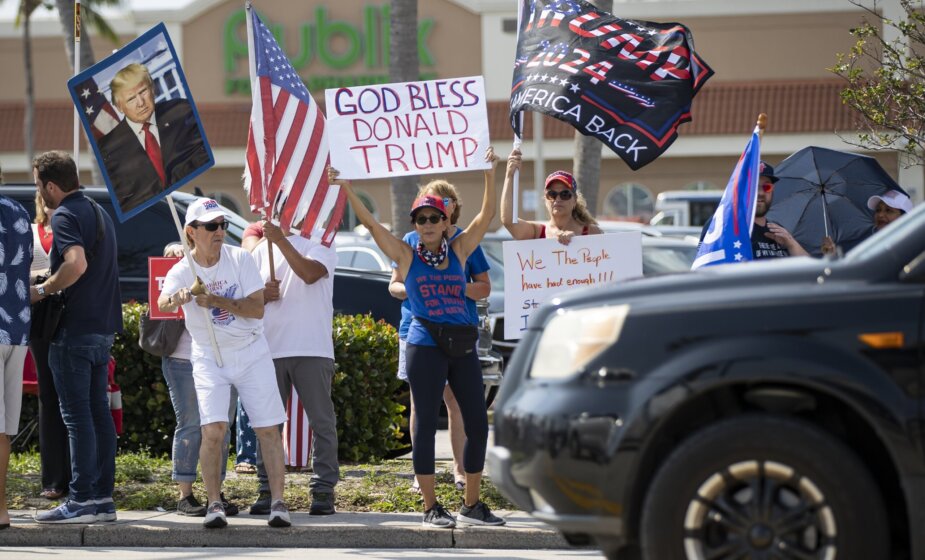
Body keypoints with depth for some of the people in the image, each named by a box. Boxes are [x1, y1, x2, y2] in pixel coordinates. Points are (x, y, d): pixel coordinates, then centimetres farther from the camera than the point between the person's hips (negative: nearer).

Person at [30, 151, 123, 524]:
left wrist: (41, 291, -17)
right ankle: (103, 498, 10)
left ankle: (81, 501, -8)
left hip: (75, 329, -9)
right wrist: (51, 288, 20)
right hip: (103, 327, 9)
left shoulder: (65, 216, -12)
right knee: (98, 412, 9)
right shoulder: (99, 213, 18)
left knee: (77, 415, -8)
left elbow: (77, 263, -28)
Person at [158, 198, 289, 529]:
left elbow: (257, 308, -12)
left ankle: (278, 502, 5)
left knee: (268, 428, -2)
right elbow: (163, 304, -31)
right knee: (213, 429, -14)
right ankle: (214, 503, -4)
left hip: (251, 353, 1)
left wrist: (216, 300, -25)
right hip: (209, 359, -1)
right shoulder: (181, 272, -9)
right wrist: (186, 294, -53)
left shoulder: (240, 259, -6)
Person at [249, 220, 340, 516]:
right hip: (270, 349, 4)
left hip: (312, 350, -4)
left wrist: (281, 240, -20)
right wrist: (263, 294, -6)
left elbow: (310, 273, -18)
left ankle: (323, 490, 2)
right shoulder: (262, 251, 15)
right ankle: (267, 490, 9)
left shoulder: (321, 246, 2)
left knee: (321, 421, -2)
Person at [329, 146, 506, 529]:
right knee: (426, 422, -3)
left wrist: (490, 174, 4)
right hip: (425, 346, -4)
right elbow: (370, 223, -2)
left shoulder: (458, 252, 11)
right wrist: (346, 188, -8)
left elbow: (487, 215, 10)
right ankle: (431, 507, 2)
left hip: (462, 346, 4)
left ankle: (472, 504, 13)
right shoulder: (407, 257, 3)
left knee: (478, 423, 3)